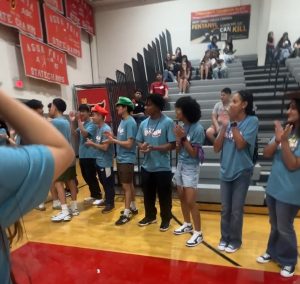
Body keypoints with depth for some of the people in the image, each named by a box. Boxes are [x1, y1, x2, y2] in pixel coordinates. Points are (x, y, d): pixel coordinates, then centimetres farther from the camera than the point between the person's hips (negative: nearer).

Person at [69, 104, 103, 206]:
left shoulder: (92, 124, -12)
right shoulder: (82, 124, 12)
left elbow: (85, 134, -26)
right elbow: (74, 134, 6)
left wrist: (79, 121, -24)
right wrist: (72, 122, -3)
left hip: (90, 156, -8)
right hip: (82, 155, 9)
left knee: (91, 177, -3)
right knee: (86, 177, 15)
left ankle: (99, 197, 9)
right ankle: (93, 195, 29)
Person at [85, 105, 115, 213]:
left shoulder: (106, 129, -19)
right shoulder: (98, 128, 9)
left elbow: (105, 147, -23)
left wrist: (92, 143, -12)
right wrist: (92, 144, -1)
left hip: (106, 162, -9)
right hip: (99, 161, 9)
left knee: (108, 183, 5)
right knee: (103, 182, 19)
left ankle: (110, 204, 18)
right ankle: (107, 201, 34)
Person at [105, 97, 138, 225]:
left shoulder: (130, 122, -17)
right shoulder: (122, 121, 11)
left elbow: (129, 144, -21)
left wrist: (113, 141, -15)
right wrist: (113, 136, 0)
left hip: (127, 159, -9)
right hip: (121, 158, 9)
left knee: (126, 186, 0)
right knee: (129, 185, 18)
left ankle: (127, 213, 12)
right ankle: (133, 207, 32)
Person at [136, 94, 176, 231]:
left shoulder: (168, 122, -12)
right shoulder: (144, 123, 6)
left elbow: (172, 145, -15)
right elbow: (139, 141, 11)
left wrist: (154, 147, -24)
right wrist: (142, 146, -13)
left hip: (162, 167, -5)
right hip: (146, 166, 6)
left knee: (164, 196, 10)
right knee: (148, 194, 19)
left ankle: (166, 219, 32)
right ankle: (150, 216, 40)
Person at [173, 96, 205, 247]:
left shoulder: (198, 129, -17)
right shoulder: (183, 126, 2)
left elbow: (193, 153, -16)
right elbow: (179, 149, 6)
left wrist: (183, 138, -21)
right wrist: (178, 138, -11)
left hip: (191, 168, -7)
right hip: (180, 165, 7)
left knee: (190, 201, -3)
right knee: (182, 197, 16)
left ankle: (198, 233, 14)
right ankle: (187, 224, 35)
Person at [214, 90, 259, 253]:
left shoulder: (252, 121, -9)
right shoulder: (228, 121, 2)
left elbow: (241, 144, -20)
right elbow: (216, 148, -2)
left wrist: (233, 124, -14)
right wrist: (224, 127, -11)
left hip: (242, 172, -4)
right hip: (226, 171, 4)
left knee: (236, 210, 6)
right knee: (225, 209, 13)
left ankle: (235, 241, 27)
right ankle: (224, 238, 31)